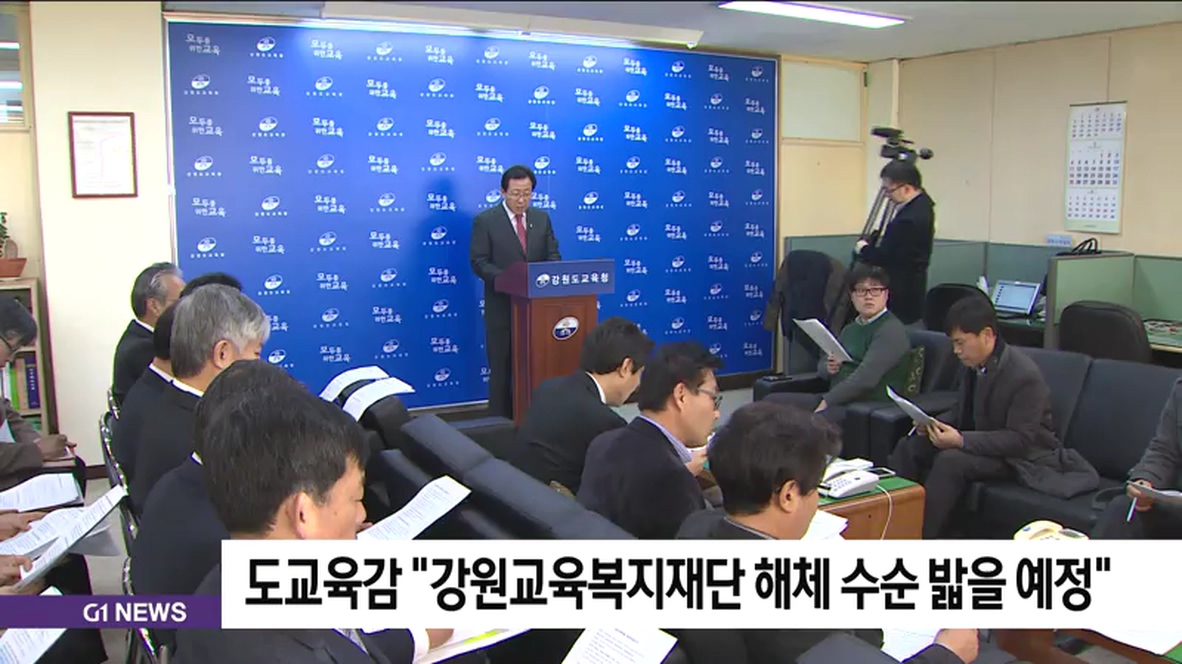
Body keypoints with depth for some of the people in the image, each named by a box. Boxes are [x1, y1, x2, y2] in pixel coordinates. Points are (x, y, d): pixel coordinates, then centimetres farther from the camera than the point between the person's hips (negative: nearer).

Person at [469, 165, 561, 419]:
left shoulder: (542, 218, 9)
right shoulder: (485, 221, -4)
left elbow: (553, 256, 9)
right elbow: (478, 262, -9)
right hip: (502, 306, -3)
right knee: (502, 369, 4)